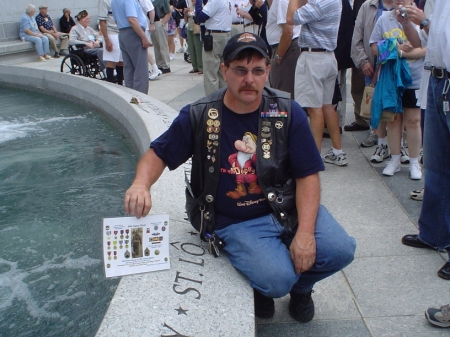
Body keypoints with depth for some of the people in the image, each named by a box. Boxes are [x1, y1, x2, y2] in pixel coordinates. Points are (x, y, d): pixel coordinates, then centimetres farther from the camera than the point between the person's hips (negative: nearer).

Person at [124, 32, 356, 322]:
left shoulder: (288, 113, -6)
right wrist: (141, 183, -22)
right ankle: (259, 287, 16)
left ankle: (301, 287, 20)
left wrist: (305, 232, -18)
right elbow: (158, 154, 2)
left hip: (287, 209, 3)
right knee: (276, 280, -25)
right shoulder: (198, 116, -8)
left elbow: (307, 175, -7)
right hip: (233, 222, -2)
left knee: (340, 250, -16)